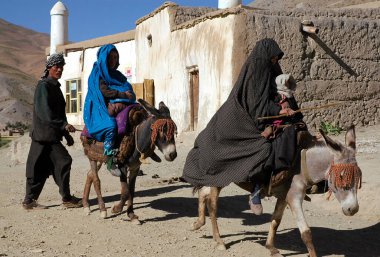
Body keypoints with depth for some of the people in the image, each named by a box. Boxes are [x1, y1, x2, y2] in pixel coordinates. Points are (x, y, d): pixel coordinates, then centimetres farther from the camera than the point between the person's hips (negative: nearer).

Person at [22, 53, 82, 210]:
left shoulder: (55, 87, 18)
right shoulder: (44, 86, -10)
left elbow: (59, 113, 22)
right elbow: (44, 112, -20)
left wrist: (66, 134, 20)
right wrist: (64, 125, -26)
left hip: (51, 136, 9)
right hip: (45, 135, -9)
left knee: (41, 170, 9)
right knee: (63, 161, -8)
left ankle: (29, 201, 13)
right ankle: (67, 199, 0)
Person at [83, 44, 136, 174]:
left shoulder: (116, 74, 22)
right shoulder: (98, 73, 1)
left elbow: (128, 89, 12)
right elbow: (105, 91, -12)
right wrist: (123, 94, -14)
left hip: (117, 106, 8)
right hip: (101, 109, -8)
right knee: (111, 125, -34)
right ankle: (110, 161, -28)